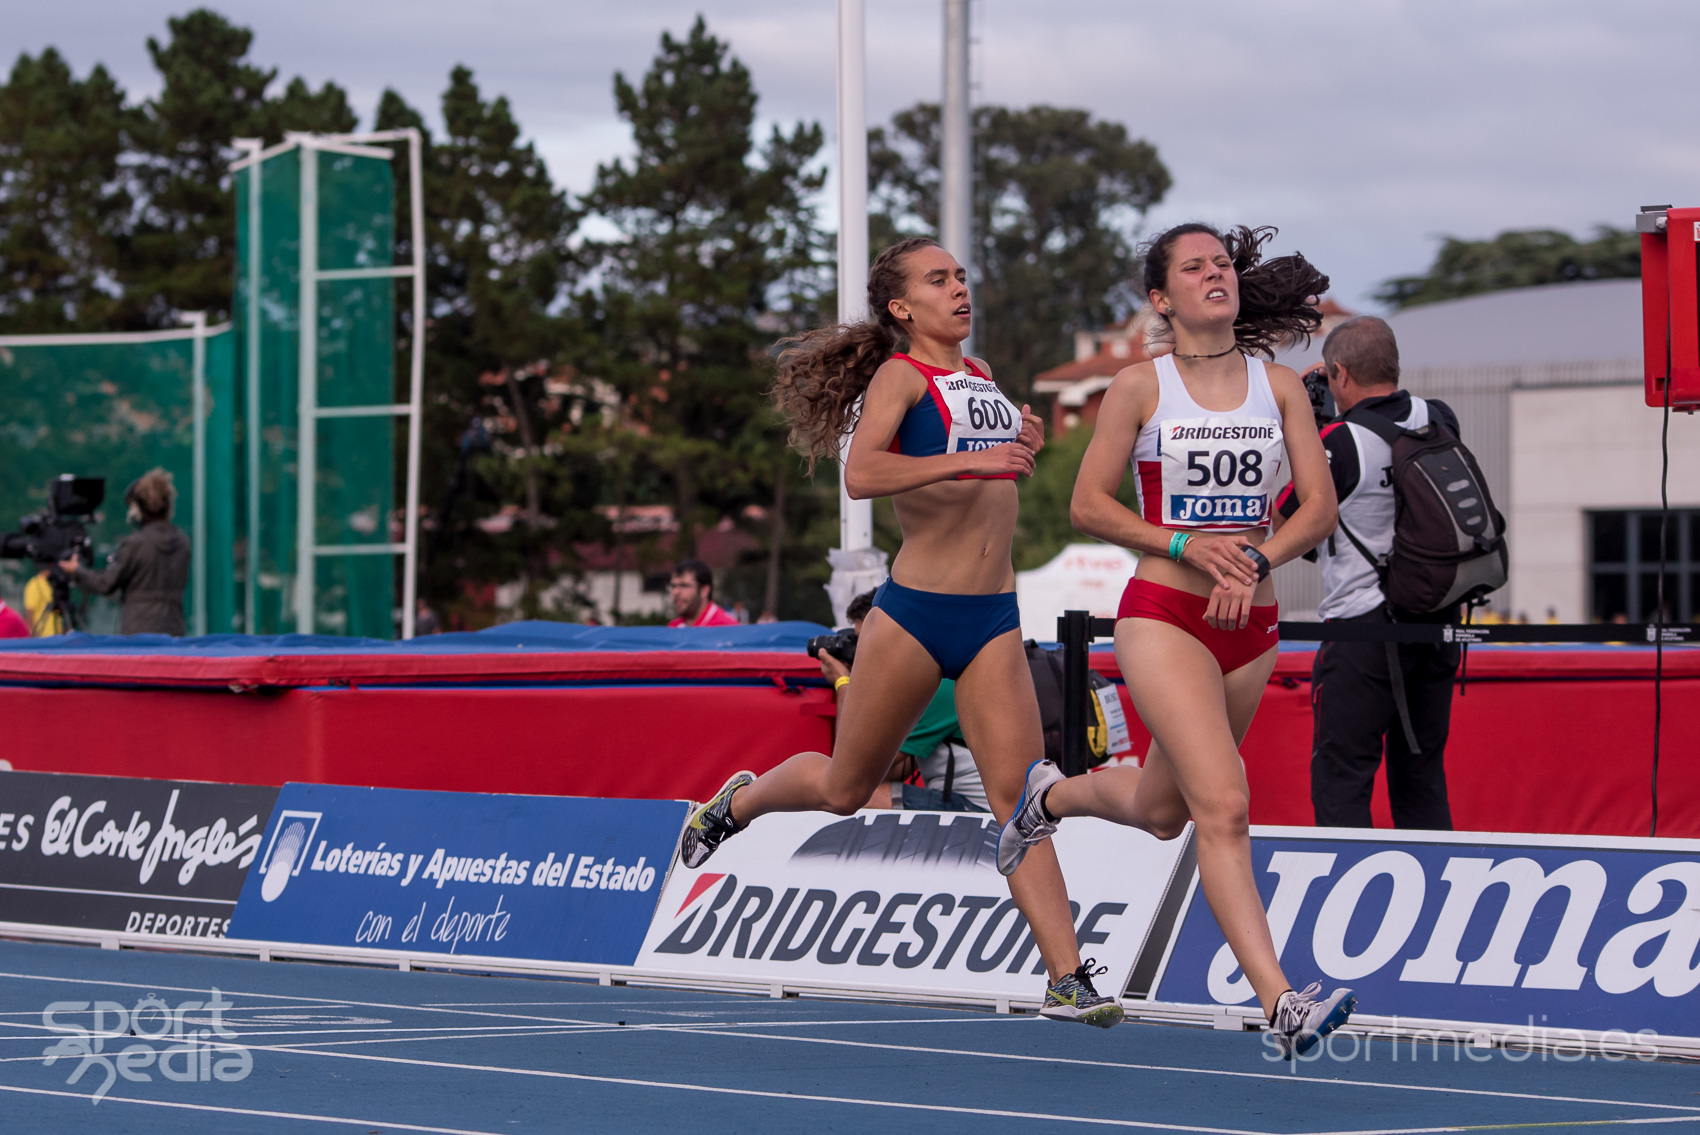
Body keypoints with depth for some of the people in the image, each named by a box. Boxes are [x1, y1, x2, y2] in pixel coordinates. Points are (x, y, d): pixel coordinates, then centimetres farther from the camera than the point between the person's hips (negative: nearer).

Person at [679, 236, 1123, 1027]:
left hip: (994, 620, 5)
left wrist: (1022, 449, 15)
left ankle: (1067, 978, -14)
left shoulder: (982, 379, 16)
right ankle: (737, 803, 42)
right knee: (844, 790, 11)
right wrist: (966, 458, -33)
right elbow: (860, 474, -25)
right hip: (914, 613, -5)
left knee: (1019, 794, -8)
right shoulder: (900, 375, -6)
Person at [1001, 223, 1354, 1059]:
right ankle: (1281, 1004, -25)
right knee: (1224, 806, -20)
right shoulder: (1140, 387, -2)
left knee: (1162, 810, 19)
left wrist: (1255, 561, -14)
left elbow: (1319, 506, 3)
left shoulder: (1279, 387, 6)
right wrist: (1186, 545, -14)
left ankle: (1051, 796, 52)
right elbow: (1088, 506, -1)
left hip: (1251, 624, 5)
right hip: (1162, 617, -5)